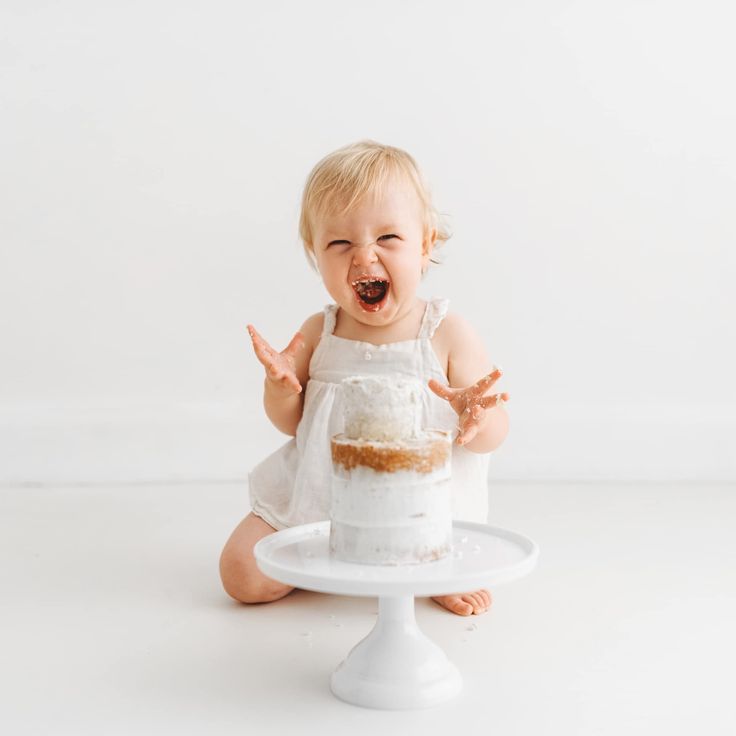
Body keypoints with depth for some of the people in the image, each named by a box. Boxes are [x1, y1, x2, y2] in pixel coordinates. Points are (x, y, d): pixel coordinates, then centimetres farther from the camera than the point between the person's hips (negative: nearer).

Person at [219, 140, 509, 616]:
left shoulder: (450, 335, -10)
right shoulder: (319, 334, -2)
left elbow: (495, 434, -6)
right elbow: (290, 422, 9)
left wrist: (476, 417, -30)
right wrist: (280, 386, -13)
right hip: (317, 496, 3)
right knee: (242, 572, -7)